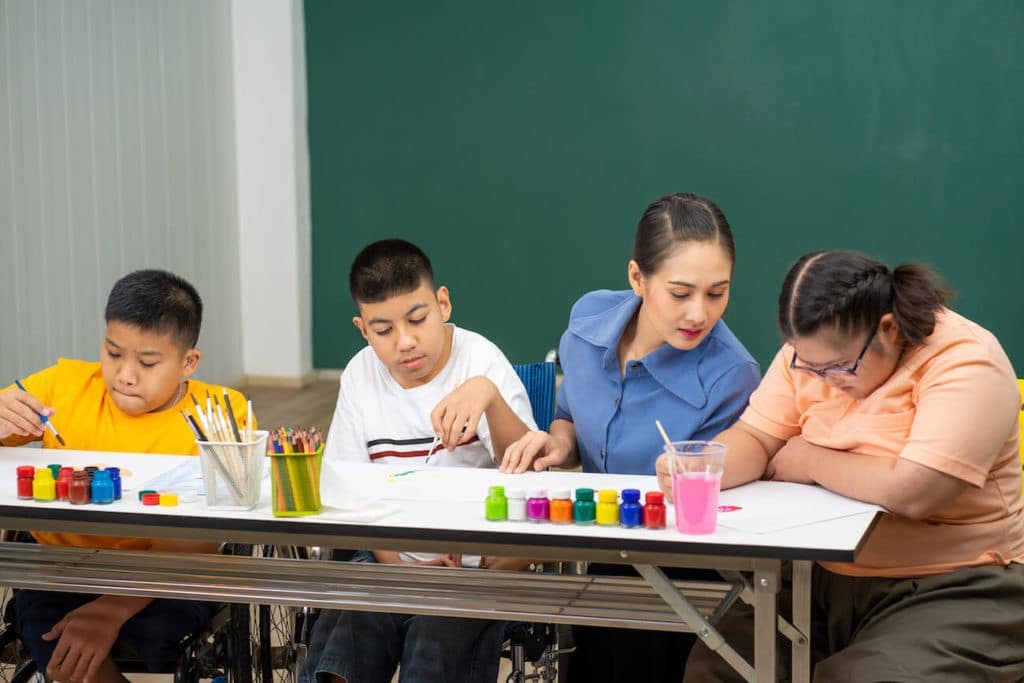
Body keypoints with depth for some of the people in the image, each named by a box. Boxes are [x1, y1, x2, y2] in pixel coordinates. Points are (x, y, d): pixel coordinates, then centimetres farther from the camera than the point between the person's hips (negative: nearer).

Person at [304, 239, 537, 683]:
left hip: (480, 563, -3)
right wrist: (394, 562, -8)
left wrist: (489, 394, -39)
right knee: (344, 628, -25)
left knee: (437, 643, -29)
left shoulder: (480, 360, -6)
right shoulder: (360, 376, 5)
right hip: (399, 556, 3)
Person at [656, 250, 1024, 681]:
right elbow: (753, 440, 0)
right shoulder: (815, 351, 3)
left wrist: (811, 460, -12)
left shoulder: (964, 362, -18)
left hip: (951, 591, -5)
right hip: (821, 577, 6)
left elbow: (912, 491, -28)